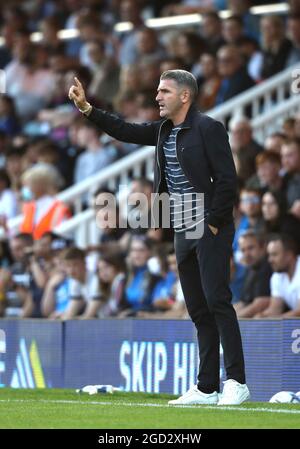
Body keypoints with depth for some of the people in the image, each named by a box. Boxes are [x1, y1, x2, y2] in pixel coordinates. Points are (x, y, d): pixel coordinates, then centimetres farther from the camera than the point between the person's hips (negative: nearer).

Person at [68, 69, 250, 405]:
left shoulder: (208, 128, -10)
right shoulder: (164, 131, 13)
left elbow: (227, 179, -14)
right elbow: (126, 131, 19)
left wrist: (213, 224, -15)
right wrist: (87, 108, 11)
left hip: (210, 229, -8)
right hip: (183, 232, 8)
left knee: (216, 300, -13)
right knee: (198, 310, 7)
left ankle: (236, 382, -12)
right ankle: (207, 388, 8)